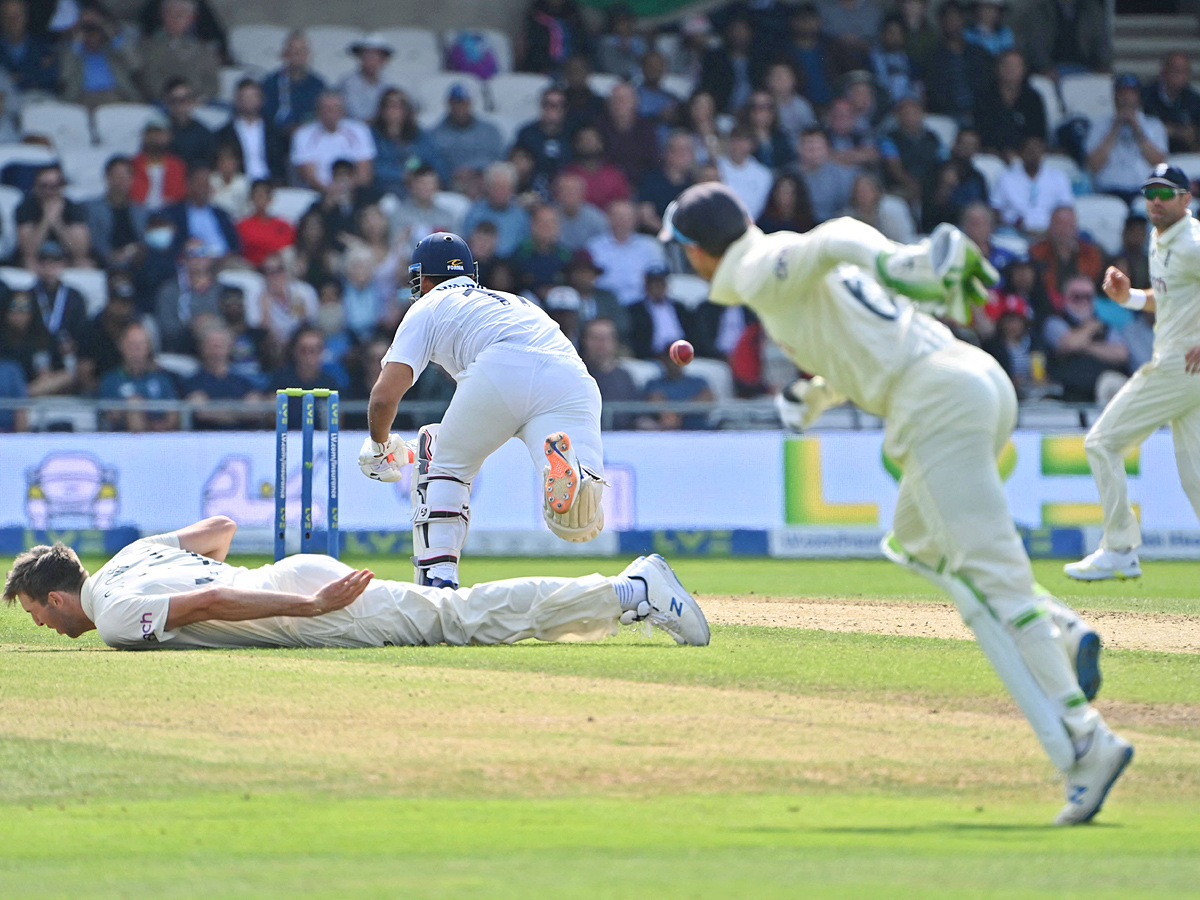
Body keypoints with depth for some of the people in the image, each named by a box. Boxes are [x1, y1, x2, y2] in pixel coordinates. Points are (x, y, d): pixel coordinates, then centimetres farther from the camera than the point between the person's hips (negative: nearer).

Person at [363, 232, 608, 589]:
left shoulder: (429, 306, 26)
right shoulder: (518, 302, 43)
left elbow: (385, 394, 15)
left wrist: (378, 446, 34)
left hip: (501, 372, -3)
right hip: (572, 380, 3)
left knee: (446, 464, 24)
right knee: (581, 524, -5)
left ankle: (438, 577, 7)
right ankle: (568, 470, -36)